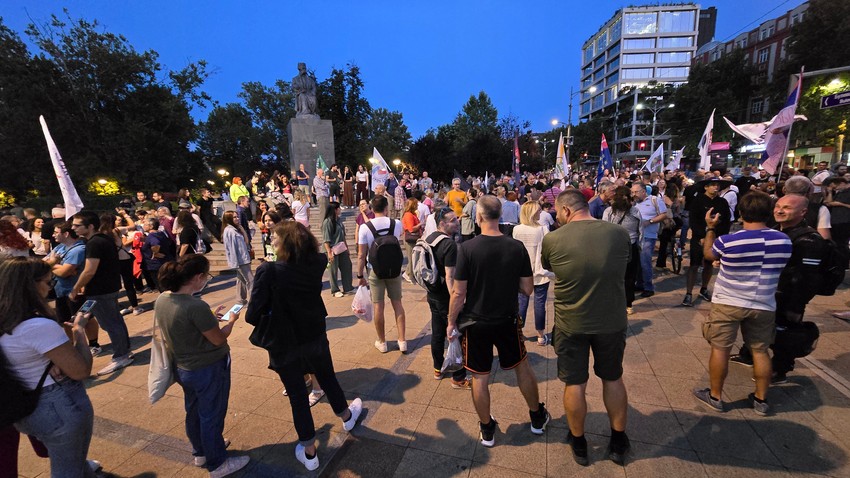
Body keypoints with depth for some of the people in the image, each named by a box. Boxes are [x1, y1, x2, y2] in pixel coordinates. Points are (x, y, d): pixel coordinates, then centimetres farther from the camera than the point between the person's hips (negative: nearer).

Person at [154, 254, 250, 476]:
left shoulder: (162, 300, -7)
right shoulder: (196, 306, -32)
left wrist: (211, 317, 8)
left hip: (182, 368, 8)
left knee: (194, 413, 26)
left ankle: (200, 453, 48)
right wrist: (231, 320, -4)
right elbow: (218, 339, -21)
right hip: (209, 370, -8)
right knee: (211, 417, 11)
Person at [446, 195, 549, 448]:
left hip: (475, 322, -2)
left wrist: (451, 322, -1)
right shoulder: (517, 247, -11)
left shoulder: (467, 248, -19)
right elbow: (528, 289, -4)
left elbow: (458, 293, -15)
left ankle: (487, 429, 31)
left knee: (480, 377, 13)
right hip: (507, 320, 3)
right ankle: (537, 417, 43)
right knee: (522, 366, 24)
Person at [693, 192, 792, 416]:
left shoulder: (727, 241, -18)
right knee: (760, 350, 16)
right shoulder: (784, 241, -4)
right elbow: (777, 268, 14)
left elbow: (708, 255, 4)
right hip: (764, 305, 4)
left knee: (720, 349, 6)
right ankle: (761, 400, 29)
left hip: (728, 303, -4)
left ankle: (715, 396, 18)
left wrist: (710, 228, 11)